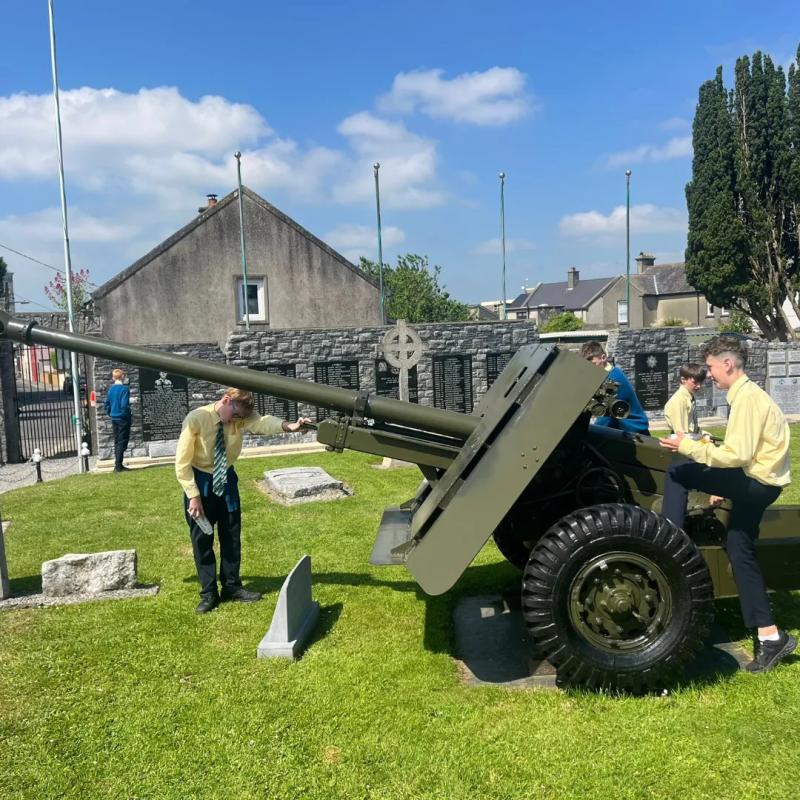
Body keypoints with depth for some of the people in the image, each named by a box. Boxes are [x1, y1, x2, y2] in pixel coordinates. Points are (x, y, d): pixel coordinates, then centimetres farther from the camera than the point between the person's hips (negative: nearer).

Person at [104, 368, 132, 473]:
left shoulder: (110, 389, 7)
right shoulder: (124, 389, -14)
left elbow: (106, 404, 10)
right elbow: (124, 405, -21)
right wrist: (128, 414, -8)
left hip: (114, 419, 7)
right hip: (123, 419, -7)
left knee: (117, 442, 14)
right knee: (122, 442, -2)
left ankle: (118, 465, 18)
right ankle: (118, 466, -5)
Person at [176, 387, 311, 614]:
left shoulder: (241, 418, -15)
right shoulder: (196, 419, -24)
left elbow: (262, 423, -38)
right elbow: (182, 463, -19)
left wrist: (288, 426, -58)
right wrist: (194, 496, -22)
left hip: (226, 480, 4)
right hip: (199, 480, -4)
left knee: (231, 535, 10)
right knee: (202, 539, 3)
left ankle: (232, 586, 24)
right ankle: (208, 593, 15)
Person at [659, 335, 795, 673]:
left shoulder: (747, 397, -17)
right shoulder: (746, 394, 16)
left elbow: (738, 455, -24)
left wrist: (689, 446, -19)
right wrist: (724, 489, 24)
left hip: (756, 482, -10)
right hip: (758, 483, 10)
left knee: (676, 472, -12)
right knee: (739, 550, 12)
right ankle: (770, 637, 18)